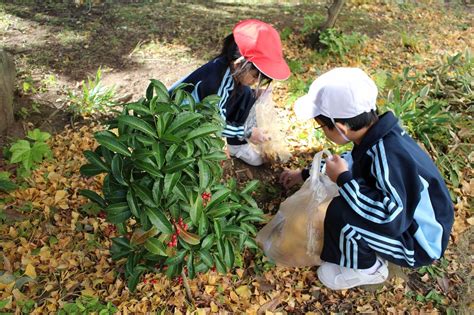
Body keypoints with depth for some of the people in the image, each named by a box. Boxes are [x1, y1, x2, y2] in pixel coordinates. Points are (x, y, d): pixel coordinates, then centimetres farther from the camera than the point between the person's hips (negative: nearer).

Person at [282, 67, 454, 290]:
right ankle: (372, 251, 19)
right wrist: (306, 174, 19)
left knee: (341, 214, -27)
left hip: (418, 243, -9)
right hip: (403, 219, 9)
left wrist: (343, 179, -32)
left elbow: (392, 219, -43)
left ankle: (367, 270, 2)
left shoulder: (389, 156, -35)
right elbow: (350, 163, 13)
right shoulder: (375, 133, -8)